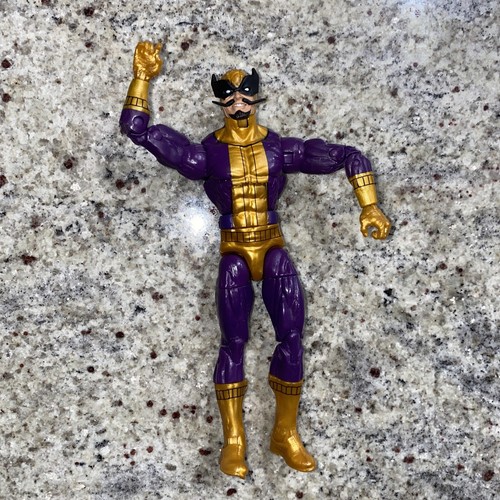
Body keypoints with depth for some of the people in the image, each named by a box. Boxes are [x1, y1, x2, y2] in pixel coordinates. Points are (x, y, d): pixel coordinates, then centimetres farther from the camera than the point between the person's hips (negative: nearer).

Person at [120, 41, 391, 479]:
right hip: (234, 253, -1)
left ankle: (286, 434, 8)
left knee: (291, 336, -9)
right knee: (233, 341, -8)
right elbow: (136, 127, -2)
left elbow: (349, 156, 1)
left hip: (273, 249, 1)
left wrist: (369, 208, -6)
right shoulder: (206, 155, -3)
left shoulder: (280, 148, -1)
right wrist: (143, 76, -5)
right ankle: (233, 442, 6)